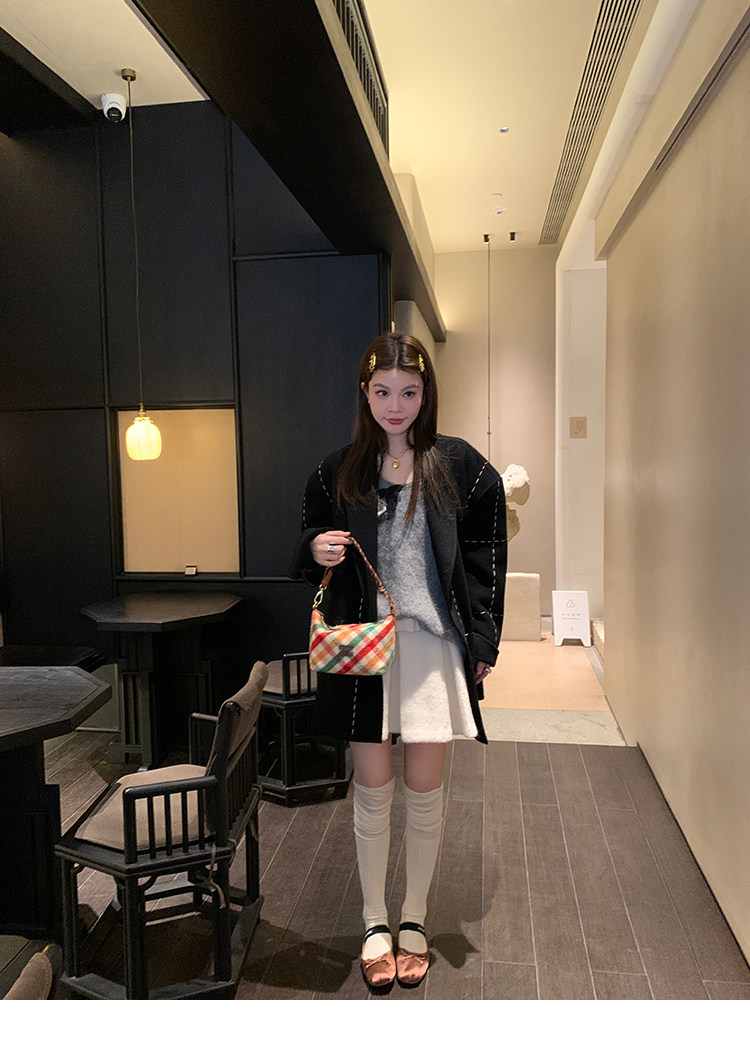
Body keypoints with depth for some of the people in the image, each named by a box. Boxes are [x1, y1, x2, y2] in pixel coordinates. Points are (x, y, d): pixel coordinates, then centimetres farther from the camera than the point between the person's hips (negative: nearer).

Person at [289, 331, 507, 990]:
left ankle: (415, 919, 33)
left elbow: (485, 559, 0)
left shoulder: (459, 467, -2)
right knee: (372, 788, 10)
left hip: (433, 643, -1)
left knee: (425, 789, 10)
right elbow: (312, 553, 14)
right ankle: (375, 923, 31)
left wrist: (483, 643, -3)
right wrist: (316, 551, -10)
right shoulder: (339, 473, 4)